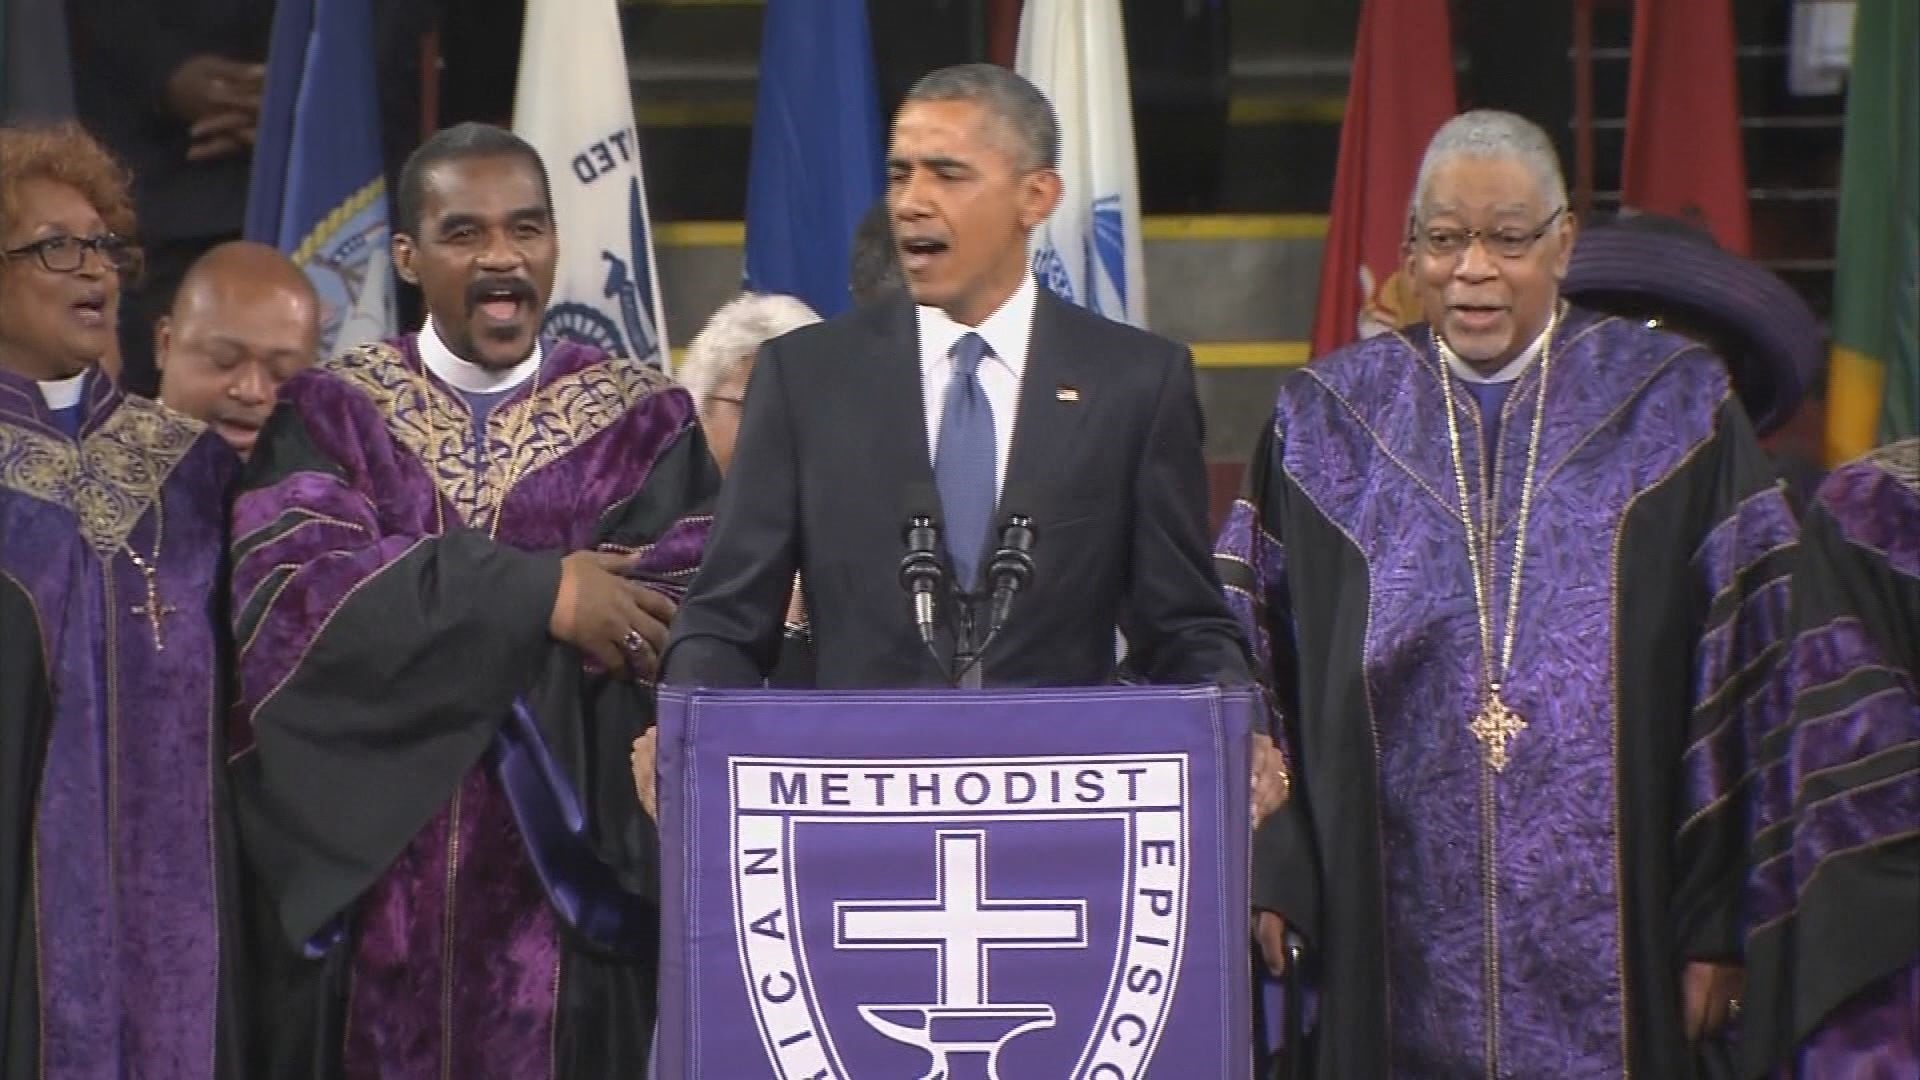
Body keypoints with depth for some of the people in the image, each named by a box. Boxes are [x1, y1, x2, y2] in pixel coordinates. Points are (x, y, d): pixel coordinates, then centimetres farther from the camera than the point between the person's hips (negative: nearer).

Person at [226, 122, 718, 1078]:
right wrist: (538, 595, -17)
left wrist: (425, 611, -12)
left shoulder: (643, 421, 7)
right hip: (375, 879, 0)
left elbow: (685, 630, -8)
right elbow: (288, 594, -11)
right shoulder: (327, 415, 7)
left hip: (567, 884, 0)